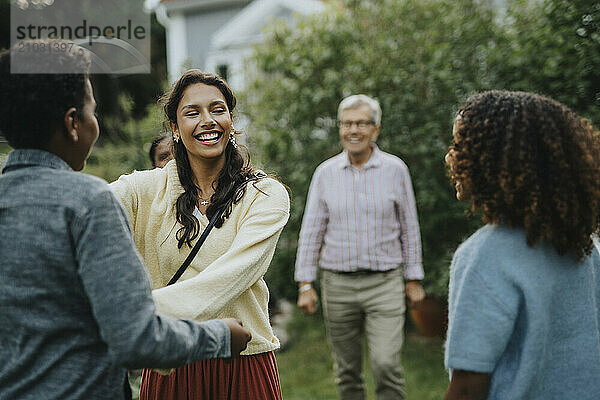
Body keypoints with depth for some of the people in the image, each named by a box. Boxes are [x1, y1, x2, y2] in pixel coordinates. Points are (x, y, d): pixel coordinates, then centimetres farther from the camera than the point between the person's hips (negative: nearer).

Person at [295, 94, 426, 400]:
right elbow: (311, 232, 5)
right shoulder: (325, 173, 3)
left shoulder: (395, 170, 1)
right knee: (347, 370, 9)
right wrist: (305, 285, 1)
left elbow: (409, 228, 7)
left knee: (386, 364, -13)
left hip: (384, 283, -1)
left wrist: (413, 280, 7)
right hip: (337, 284, 2)